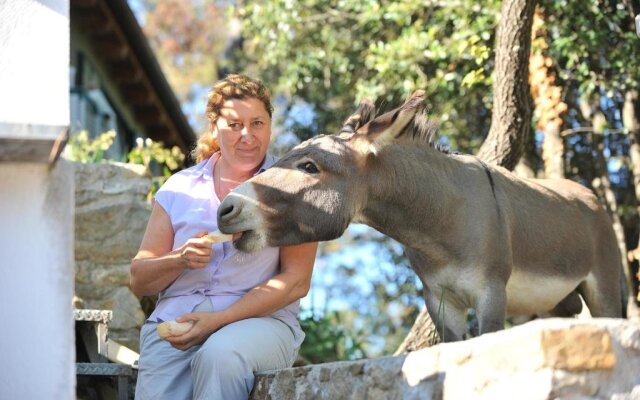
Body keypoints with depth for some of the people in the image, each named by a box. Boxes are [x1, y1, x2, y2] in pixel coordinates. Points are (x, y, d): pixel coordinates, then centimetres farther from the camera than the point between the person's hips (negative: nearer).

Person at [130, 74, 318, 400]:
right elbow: (139, 281, 13)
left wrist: (220, 320, -14)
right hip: (174, 321, 2)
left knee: (220, 353, -36)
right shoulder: (179, 188, 16)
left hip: (261, 320, -1)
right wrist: (181, 259, -9)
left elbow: (296, 281, -4)